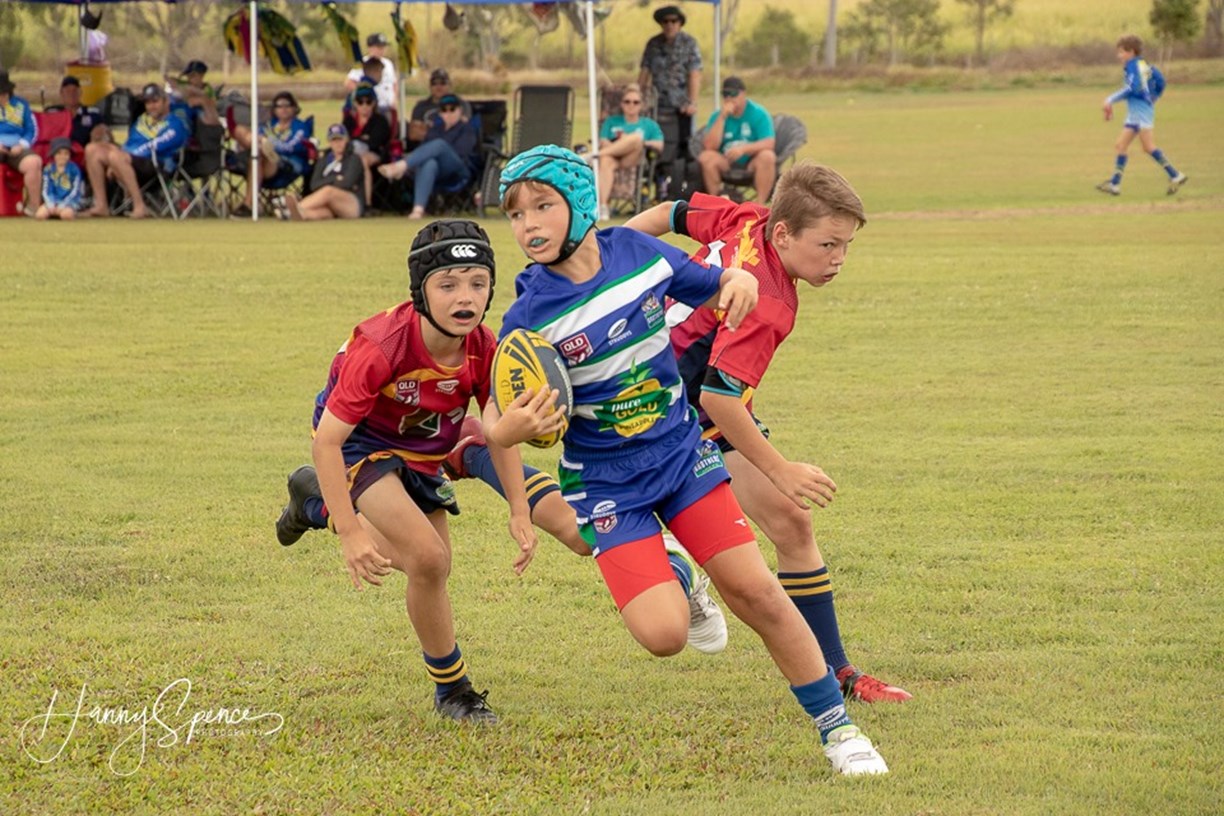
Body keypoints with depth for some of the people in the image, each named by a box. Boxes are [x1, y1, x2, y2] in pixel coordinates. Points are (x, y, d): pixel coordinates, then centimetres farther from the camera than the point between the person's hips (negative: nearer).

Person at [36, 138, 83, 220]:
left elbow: (75, 190, -6)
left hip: (69, 201, -2)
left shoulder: (73, 169, -3)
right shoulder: (49, 169, 4)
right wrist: (50, 204, -13)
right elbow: (46, 190, 4)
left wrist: (62, 205, -14)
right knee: (40, 215, -25)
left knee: (66, 214, -36)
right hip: (53, 201, 2)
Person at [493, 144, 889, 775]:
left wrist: (739, 280, -14)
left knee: (757, 591, -7)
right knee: (663, 635, -17)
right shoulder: (529, 319, -17)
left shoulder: (635, 250, -8)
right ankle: (671, 579, 21)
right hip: (606, 482, -2)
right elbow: (501, 429, -14)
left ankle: (837, 728, 8)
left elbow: (708, 284, 10)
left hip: (681, 451, 2)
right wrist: (522, 423, -38)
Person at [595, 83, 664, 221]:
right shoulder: (611, 122, 29)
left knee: (636, 138, -33)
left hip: (633, 160, 0)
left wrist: (642, 142, -6)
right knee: (606, 162, -40)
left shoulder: (649, 124, 27)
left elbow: (659, 145, 12)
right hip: (613, 158, 0)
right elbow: (603, 142, 13)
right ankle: (602, 206, -54)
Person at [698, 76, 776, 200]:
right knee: (706, 157, -26)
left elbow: (769, 144, -17)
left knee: (767, 157, -33)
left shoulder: (759, 114, -5)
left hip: (752, 163, -2)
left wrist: (743, 149, -33)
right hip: (726, 164, 2)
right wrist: (722, 118, -18)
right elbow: (709, 146, -13)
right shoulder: (717, 116, 1)